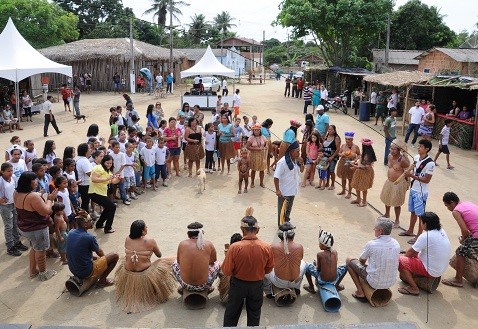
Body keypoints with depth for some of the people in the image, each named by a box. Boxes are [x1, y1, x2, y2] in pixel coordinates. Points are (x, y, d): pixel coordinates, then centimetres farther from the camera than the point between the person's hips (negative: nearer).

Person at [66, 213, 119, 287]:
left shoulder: (70, 233, -3)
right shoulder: (89, 237, -24)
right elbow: (100, 253, -5)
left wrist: (94, 257, 18)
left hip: (73, 270, 8)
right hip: (86, 273, -8)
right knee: (115, 256, 0)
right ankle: (102, 280, 10)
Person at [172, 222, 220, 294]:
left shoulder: (182, 244, -6)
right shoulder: (209, 244, -7)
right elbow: (213, 261, 10)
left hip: (186, 285, 1)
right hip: (203, 286, -1)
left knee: (175, 263, 29)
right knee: (217, 264, 26)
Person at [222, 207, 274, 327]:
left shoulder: (235, 247, -26)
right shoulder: (267, 248, -19)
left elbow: (226, 271, -16)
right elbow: (269, 269, -2)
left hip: (238, 284, -1)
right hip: (257, 285, 1)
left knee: (232, 313, 20)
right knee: (254, 314, 22)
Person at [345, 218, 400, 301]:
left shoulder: (371, 244, -18)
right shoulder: (396, 244, -4)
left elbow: (362, 261, 1)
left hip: (375, 283, -5)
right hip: (391, 283, 5)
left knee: (349, 260, 11)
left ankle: (360, 292, 10)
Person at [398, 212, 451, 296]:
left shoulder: (426, 236, -24)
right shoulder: (442, 232, 2)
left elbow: (411, 252, -11)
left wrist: (404, 256, 8)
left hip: (431, 272, -9)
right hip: (441, 269, 9)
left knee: (400, 260, -7)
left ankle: (414, 289, -3)